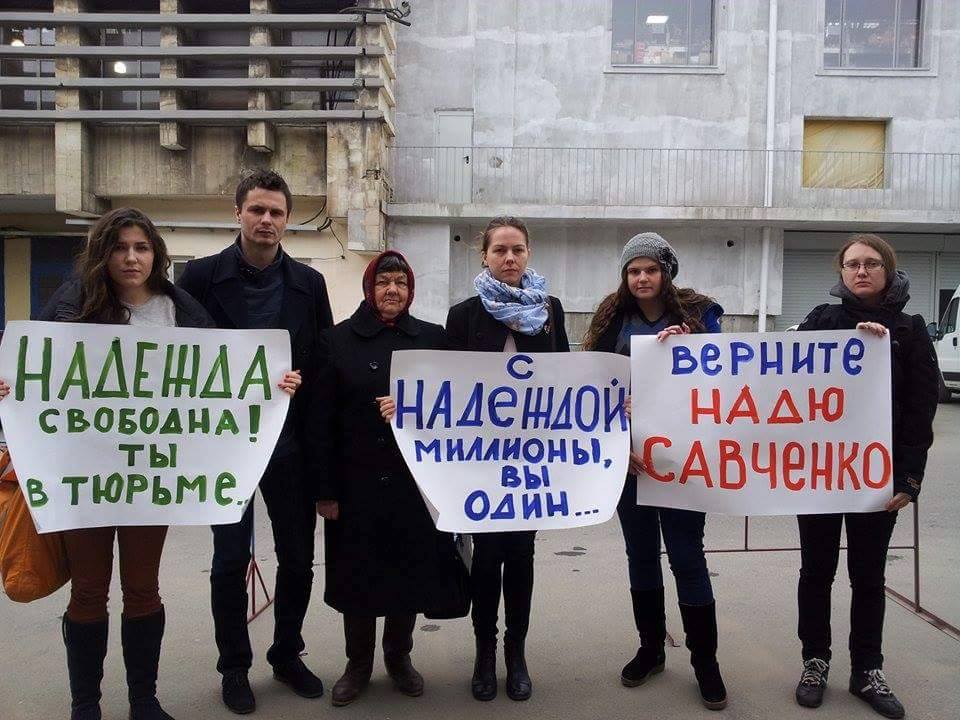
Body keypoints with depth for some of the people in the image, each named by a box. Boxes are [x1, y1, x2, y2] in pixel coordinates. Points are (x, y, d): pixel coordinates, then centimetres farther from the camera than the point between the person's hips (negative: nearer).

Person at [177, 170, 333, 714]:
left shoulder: (309, 283, 3)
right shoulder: (203, 276, -3)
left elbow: (323, 365, 3)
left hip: (291, 445, 2)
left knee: (298, 559, 11)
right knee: (230, 561, 8)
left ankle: (287, 654, 32)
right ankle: (235, 667, 28)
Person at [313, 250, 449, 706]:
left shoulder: (432, 338, 4)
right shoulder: (338, 340, 0)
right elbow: (324, 420, -2)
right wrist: (325, 489, -6)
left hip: (415, 479, 1)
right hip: (357, 480, -1)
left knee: (410, 570, 9)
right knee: (357, 573, 8)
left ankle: (399, 657, 31)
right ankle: (358, 663, 28)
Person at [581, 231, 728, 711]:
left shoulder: (698, 313, 0)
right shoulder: (612, 319, 4)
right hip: (628, 455, 3)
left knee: (687, 555, 1)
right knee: (641, 553, 13)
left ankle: (705, 660, 17)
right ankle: (651, 648, 28)